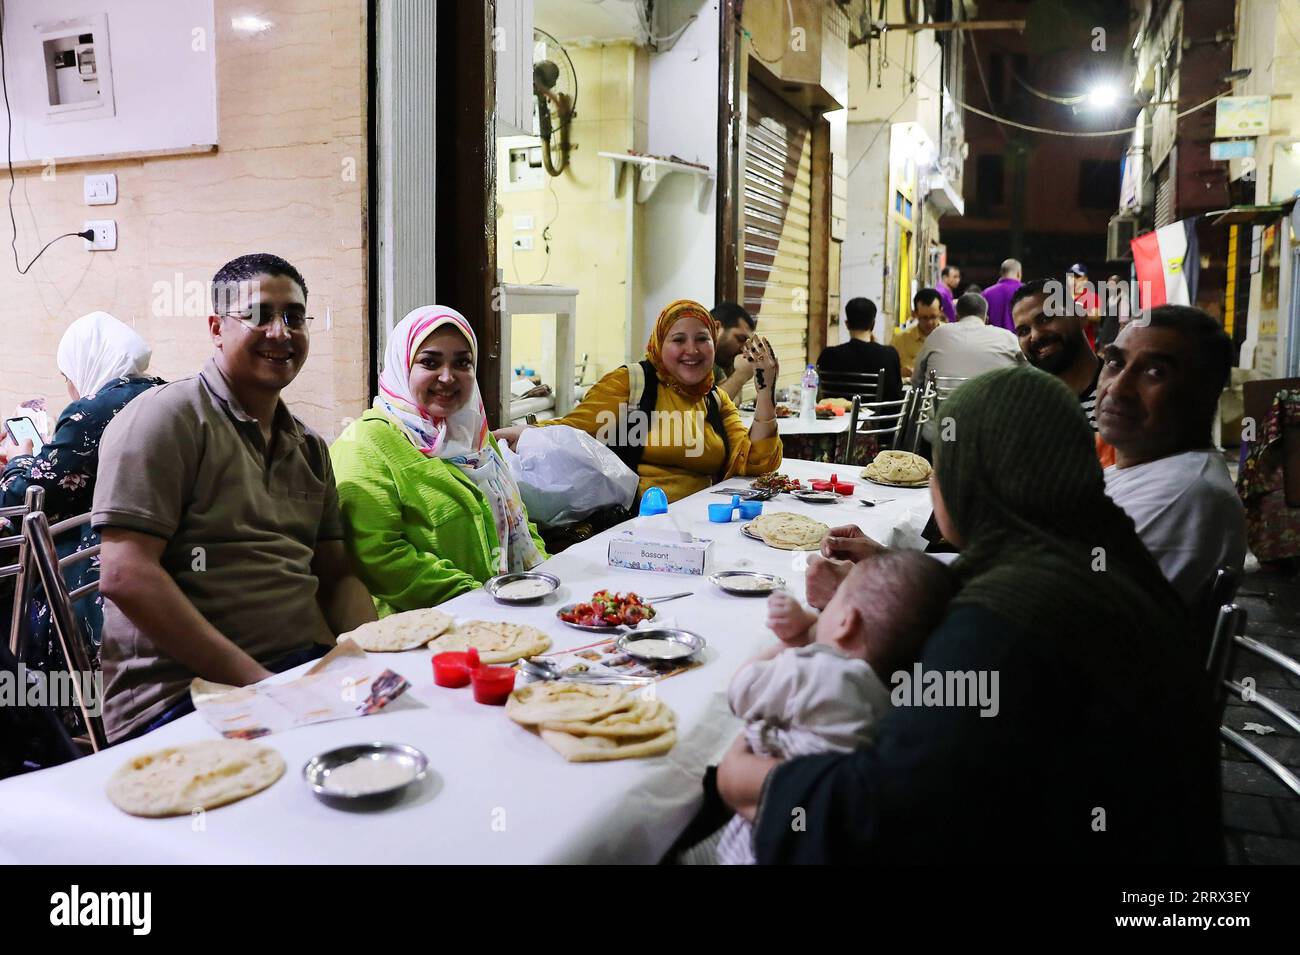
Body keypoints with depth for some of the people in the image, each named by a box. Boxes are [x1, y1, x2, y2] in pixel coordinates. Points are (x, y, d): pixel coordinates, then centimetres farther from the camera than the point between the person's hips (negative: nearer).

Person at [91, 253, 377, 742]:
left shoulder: (310, 447, 18)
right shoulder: (168, 416, -4)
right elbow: (125, 574, -14)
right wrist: (256, 682, -18)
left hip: (309, 666, 7)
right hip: (181, 697, -7)